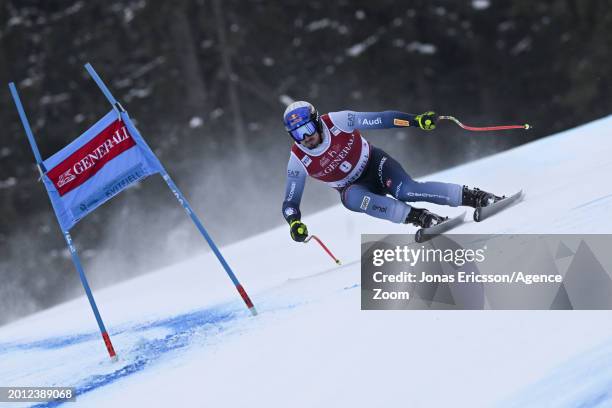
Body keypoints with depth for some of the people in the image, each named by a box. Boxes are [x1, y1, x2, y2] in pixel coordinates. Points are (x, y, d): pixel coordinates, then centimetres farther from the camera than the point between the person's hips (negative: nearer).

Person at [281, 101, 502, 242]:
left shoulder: (336, 121, -21)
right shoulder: (298, 160, -17)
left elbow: (380, 119, -18)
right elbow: (290, 203, -11)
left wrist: (416, 120, -29)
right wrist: (294, 223, -32)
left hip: (375, 164, -1)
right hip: (353, 187, 2)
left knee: (405, 191, -31)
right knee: (353, 199, -35)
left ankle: (474, 197, -25)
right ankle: (419, 217, -32)